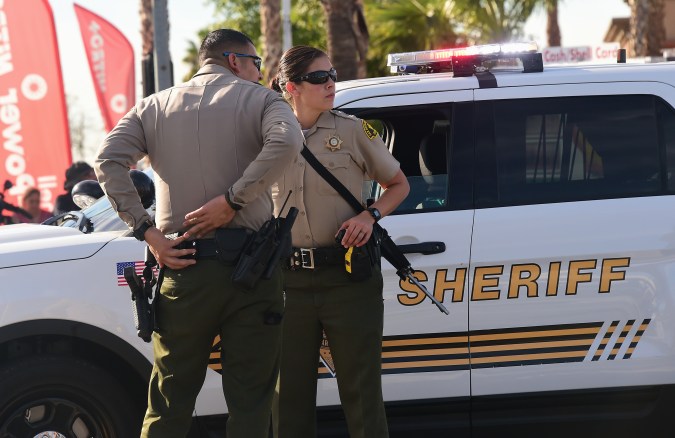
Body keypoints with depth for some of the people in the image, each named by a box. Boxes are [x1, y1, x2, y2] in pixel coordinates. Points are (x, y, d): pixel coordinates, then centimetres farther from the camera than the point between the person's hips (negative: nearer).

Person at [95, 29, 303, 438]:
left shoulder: (155, 106, 14)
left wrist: (146, 231, -4)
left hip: (183, 267, 3)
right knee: (250, 404, 4)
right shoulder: (259, 99, 4)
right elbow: (286, 141, -19)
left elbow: (109, 161, -1)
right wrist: (232, 200, -14)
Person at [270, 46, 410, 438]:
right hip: (290, 279, 2)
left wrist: (370, 215, -8)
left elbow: (398, 185, 9)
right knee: (290, 392, 8)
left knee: (361, 390, 2)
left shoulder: (353, 131, 0)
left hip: (349, 276, -2)